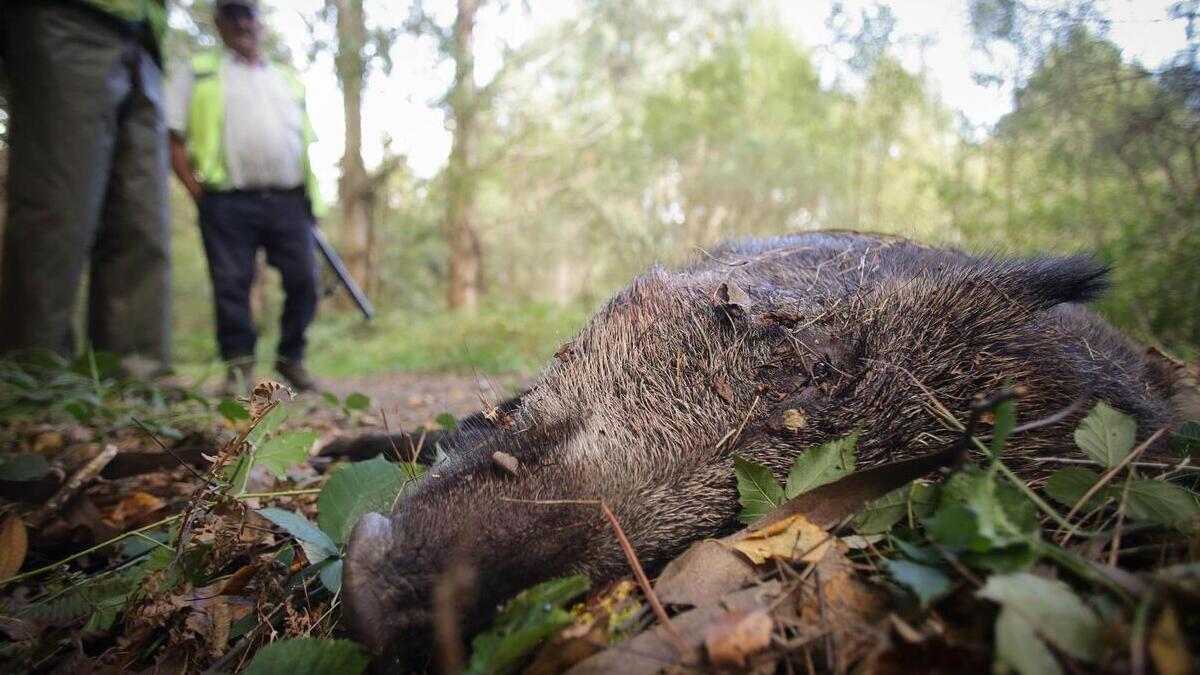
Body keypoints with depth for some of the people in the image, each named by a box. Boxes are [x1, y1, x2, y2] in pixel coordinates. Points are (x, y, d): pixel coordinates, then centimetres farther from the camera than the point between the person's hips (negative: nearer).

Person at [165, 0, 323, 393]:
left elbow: (306, 141, 25)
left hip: (288, 201, 3)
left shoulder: (288, 80, 23)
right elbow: (172, 138, 7)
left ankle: (291, 358, 12)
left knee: (304, 281, -4)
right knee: (231, 285, -4)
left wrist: (308, 195, 13)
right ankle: (238, 364, 7)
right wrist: (197, 191, -4)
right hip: (229, 202, -2)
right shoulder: (198, 74, 13)